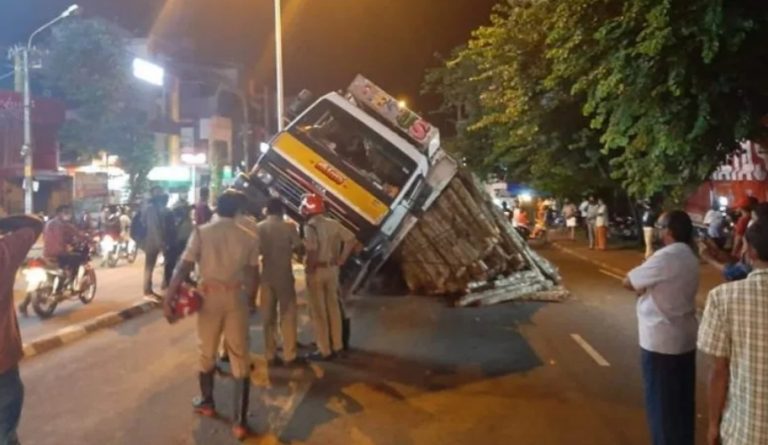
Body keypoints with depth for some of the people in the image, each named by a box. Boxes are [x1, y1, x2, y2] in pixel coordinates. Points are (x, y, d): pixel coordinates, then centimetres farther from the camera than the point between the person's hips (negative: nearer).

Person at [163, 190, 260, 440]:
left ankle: (207, 403, 41)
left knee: (207, 352, 20)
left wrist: (168, 299, -5)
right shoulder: (249, 237, -2)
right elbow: (254, 276, 1)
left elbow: (183, 269, -9)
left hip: (210, 296, 0)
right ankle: (240, 422, 5)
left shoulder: (201, 232, -5)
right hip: (236, 297, 0)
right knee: (240, 358, 5)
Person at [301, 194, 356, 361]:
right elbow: (351, 239, 5)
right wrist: (341, 259, 6)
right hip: (332, 269, 7)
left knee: (319, 312, 3)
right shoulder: (333, 223, 5)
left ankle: (324, 350, 9)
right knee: (333, 307, 16)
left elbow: (313, 250, -29)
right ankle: (337, 345, 25)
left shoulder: (310, 226, -16)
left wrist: (309, 269, -17)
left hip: (317, 271, -7)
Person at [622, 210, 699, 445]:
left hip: (661, 341, -9)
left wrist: (641, 285, 5)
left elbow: (628, 282, -13)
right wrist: (645, 285, -2)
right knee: (681, 401, 19)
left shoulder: (665, 258, -22)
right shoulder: (689, 257, 7)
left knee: (661, 403, 5)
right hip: (685, 338, 9)